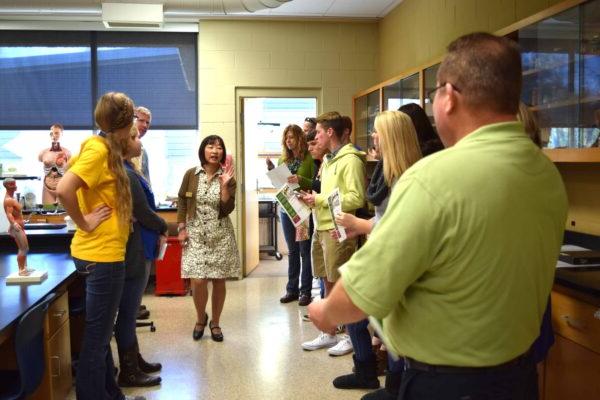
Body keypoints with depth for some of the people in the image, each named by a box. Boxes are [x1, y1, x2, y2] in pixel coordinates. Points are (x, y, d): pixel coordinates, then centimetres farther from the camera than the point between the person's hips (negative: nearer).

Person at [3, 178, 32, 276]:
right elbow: (9, 214, -30)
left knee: (24, 248, 16)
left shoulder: (12, 198, 14)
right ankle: (21, 270, -6)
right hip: (17, 228, -10)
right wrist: (15, 224, -46)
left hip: (19, 227, 10)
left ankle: (24, 267, 24)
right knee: (23, 249, -9)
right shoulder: (8, 200, -18)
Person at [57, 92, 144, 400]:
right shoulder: (98, 149, -17)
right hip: (101, 254, -10)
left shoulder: (107, 148, 9)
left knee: (100, 333, 19)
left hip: (104, 252, 10)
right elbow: (64, 190, -28)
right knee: (97, 336, 2)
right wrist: (84, 222, -16)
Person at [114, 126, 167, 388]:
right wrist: (163, 229, 1)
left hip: (136, 248, 10)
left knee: (130, 310, 18)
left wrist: (156, 232, 4)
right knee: (128, 311, 1)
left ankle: (134, 360, 31)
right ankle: (128, 372, 13)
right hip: (135, 251, -10)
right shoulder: (126, 175, -20)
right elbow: (144, 213, -17)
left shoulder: (126, 171, 11)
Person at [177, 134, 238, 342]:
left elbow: (227, 209, -10)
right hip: (195, 235, 0)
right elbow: (182, 202, 7)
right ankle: (200, 318, 20)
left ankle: (215, 323, 23)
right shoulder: (191, 175, 0)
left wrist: (224, 184, -19)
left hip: (220, 236, 1)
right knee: (198, 281, -8)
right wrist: (181, 228, 0)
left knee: (218, 281, 4)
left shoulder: (228, 178, -1)